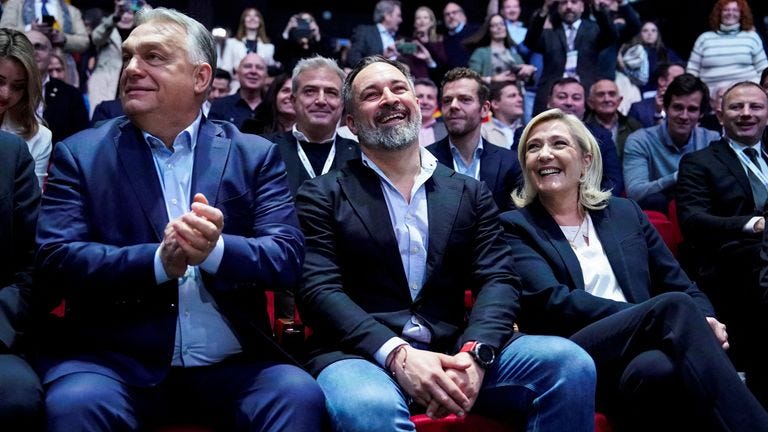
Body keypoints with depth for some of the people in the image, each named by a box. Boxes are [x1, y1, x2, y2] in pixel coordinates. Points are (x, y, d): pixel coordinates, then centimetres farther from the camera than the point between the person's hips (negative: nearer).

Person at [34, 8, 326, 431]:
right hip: (115, 359, -1)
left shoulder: (254, 154, 9)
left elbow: (286, 255, -1)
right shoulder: (80, 154, 7)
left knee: (300, 396, -26)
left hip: (230, 364, 1)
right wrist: (158, 261, -21)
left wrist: (216, 251, -23)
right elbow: (54, 259, -4)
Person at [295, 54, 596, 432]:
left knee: (569, 363, -20)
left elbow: (498, 279, 5)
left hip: (454, 355, 4)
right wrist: (397, 354, -20)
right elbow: (319, 288, -4)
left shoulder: (470, 194, 15)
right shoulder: (322, 196, 7)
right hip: (363, 355, -4)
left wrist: (475, 353, -17)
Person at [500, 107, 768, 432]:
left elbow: (681, 286, 19)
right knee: (675, 307, -30)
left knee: (657, 367, -37)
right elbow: (550, 302, -6)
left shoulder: (625, 213, 22)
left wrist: (705, 321, -7)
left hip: (640, 359, 3)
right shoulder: (515, 226, 10)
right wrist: (654, 317, -15)